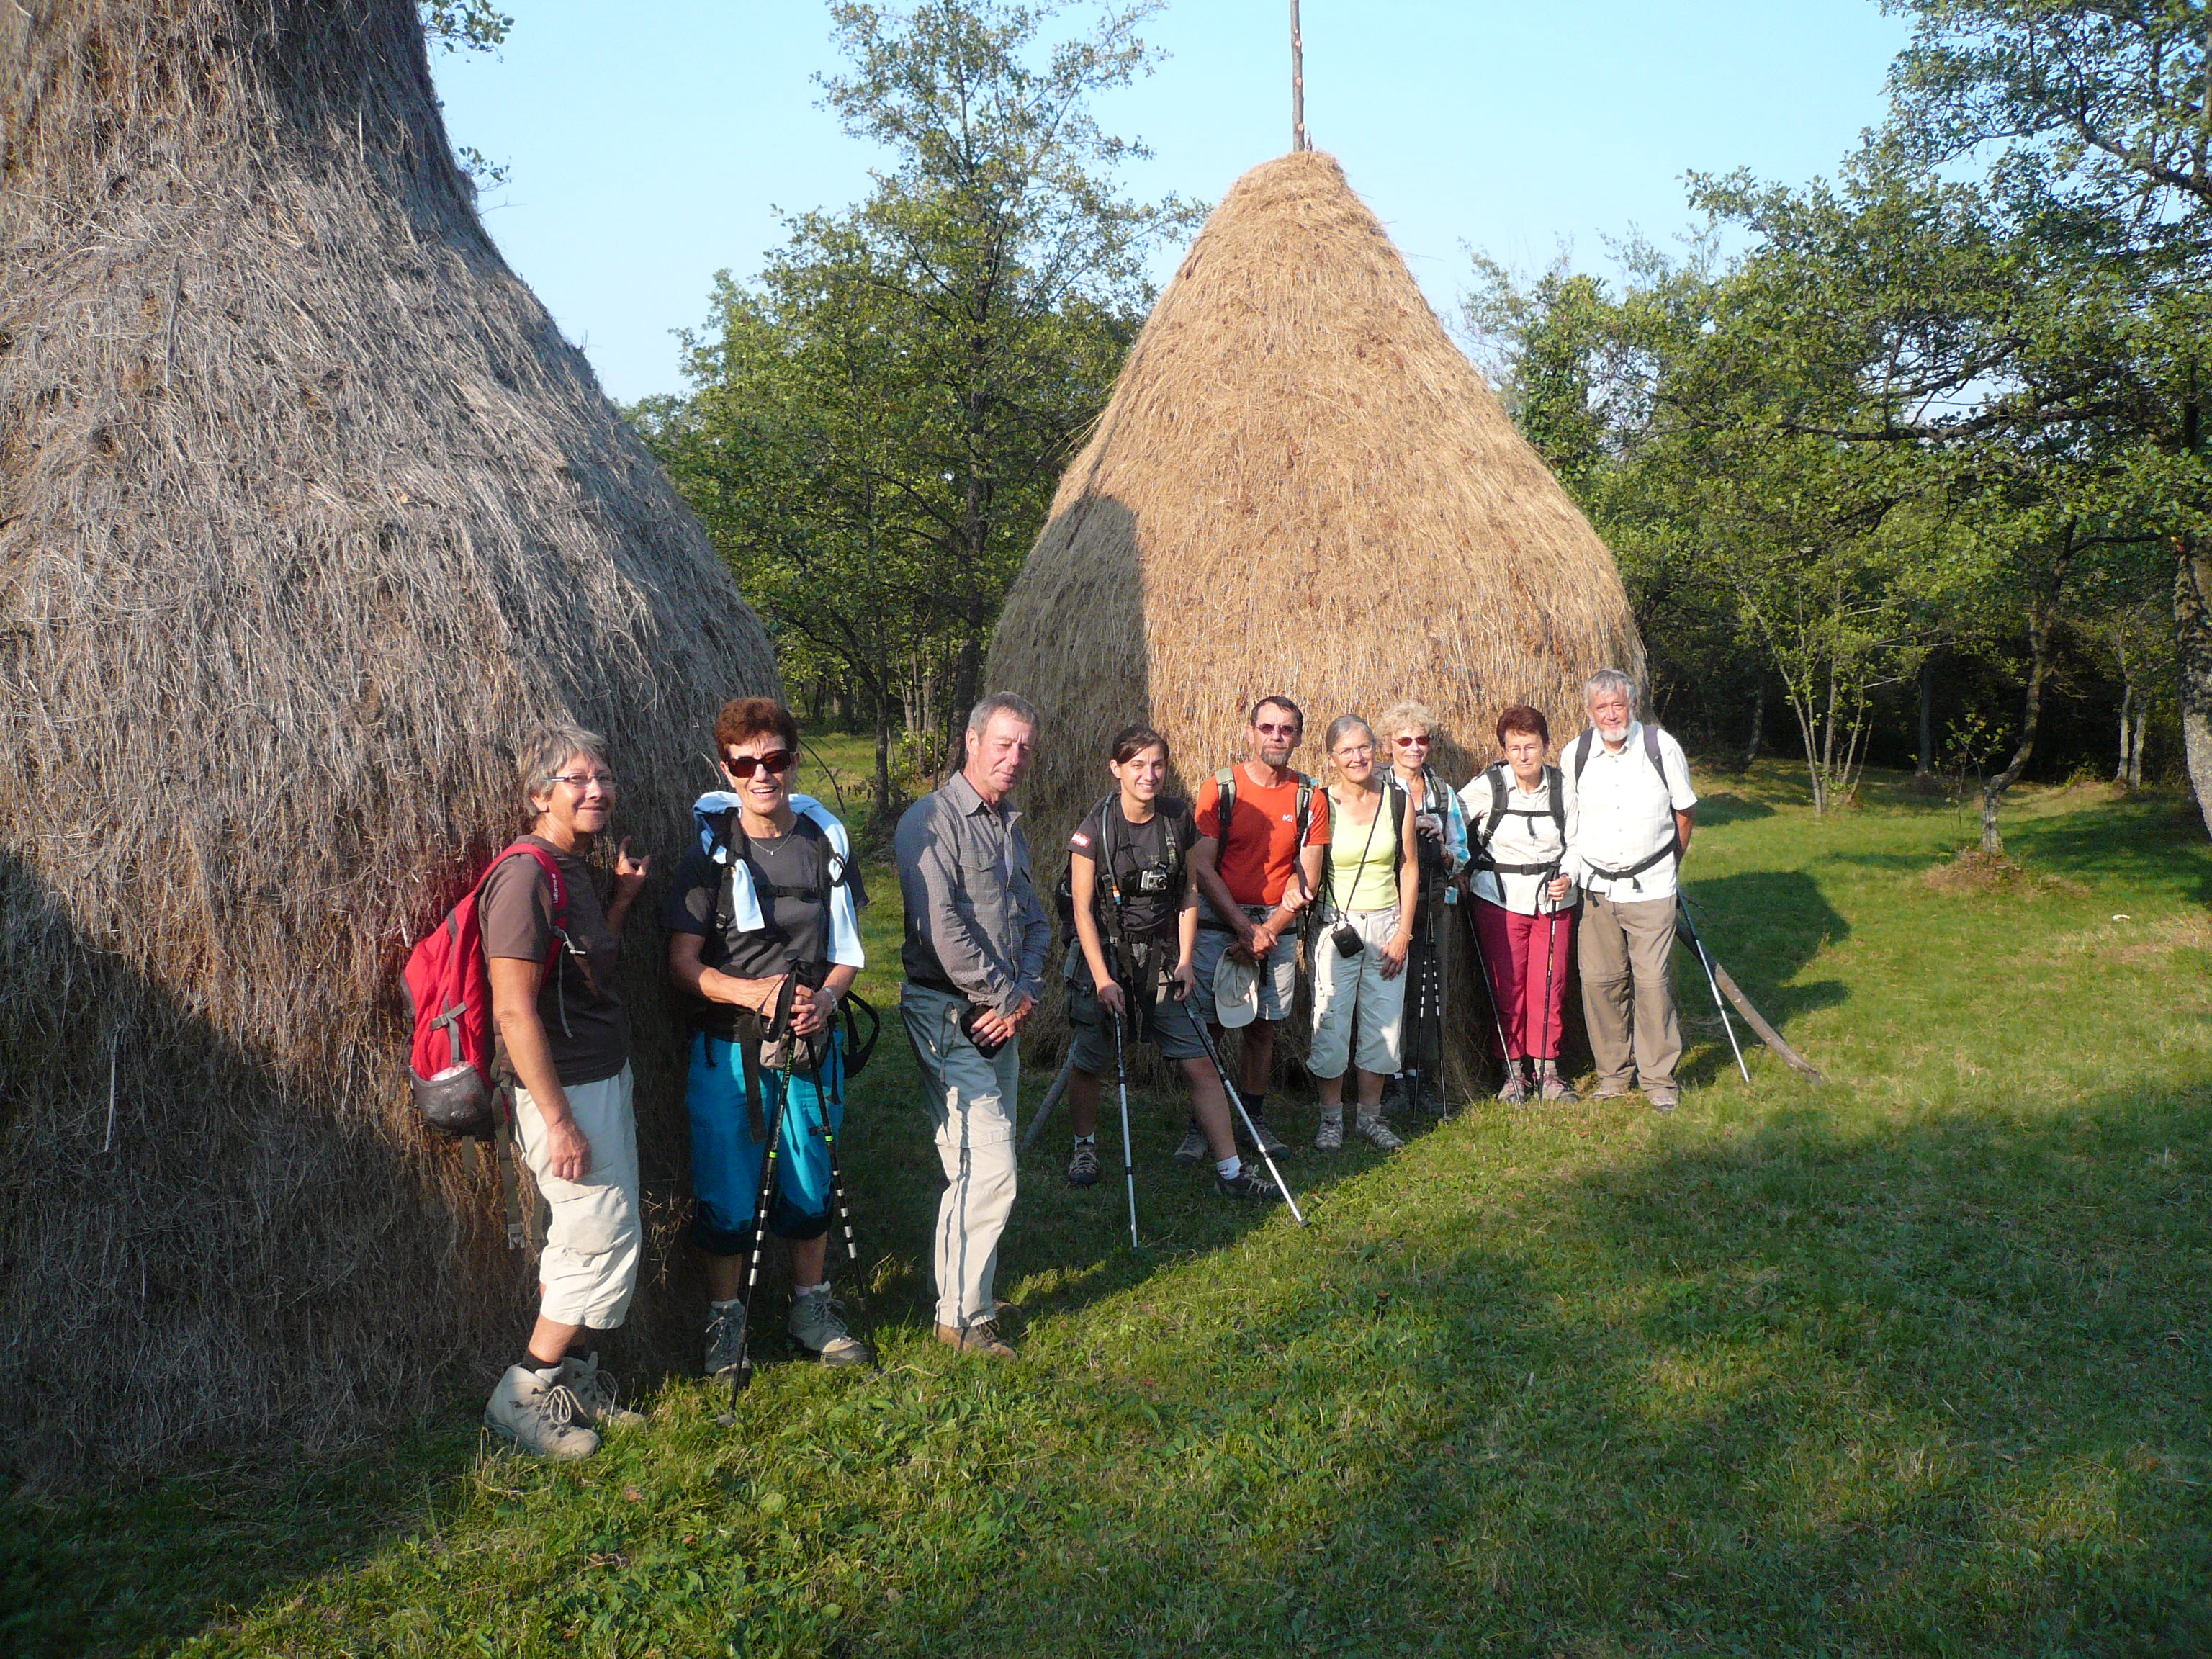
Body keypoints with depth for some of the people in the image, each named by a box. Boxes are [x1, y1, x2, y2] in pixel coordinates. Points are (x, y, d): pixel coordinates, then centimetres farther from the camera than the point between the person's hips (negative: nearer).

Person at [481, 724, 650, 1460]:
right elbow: (515, 1011, -23)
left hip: (606, 1077, 9)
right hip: (564, 1090, -9)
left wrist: (622, 895, 8)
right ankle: (522, 1398, 11)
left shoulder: (575, 870, 10)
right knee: (607, 1243, -3)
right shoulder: (526, 876, -19)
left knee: (581, 1241, 16)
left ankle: (576, 1381, 28)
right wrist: (559, 1121, -23)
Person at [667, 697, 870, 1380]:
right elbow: (683, 963, -7)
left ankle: (811, 1309, 33)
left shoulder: (827, 843, 3)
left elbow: (847, 948, 10)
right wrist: (754, 992, -23)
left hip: (811, 1044, 3)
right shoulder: (711, 851, -7)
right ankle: (725, 1320, 24)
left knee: (810, 1187, 14)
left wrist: (825, 997, -10)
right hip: (727, 1049, -3)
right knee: (727, 1195, 4)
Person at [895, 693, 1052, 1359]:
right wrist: (1005, 996, -13)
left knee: (983, 1165, 13)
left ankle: (967, 1280, 29)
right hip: (950, 1017, -8)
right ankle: (962, 1317, 3)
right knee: (988, 1170, -10)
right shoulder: (932, 822, -11)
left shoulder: (1010, 827, 16)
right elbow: (942, 930, -19)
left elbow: (1034, 921, 17)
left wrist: (1025, 991, -2)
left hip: (1002, 1015, 8)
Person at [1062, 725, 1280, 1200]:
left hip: (1161, 958, 3)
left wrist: (1185, 961, 1)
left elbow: (1189, 894, 8)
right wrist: (1103, 979, -13)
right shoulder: (1095, 828, -11)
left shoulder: (1180, 820, 0)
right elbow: (1082, 908, -9)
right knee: (1090, 1063, 7)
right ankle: (1085, 1147, 34)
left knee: (1200, 1063, -2)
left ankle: (1229, 1171, 5)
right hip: (1104, 955, -3)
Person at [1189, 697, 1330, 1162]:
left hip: (1278, 927, 2)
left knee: (1262, 1027, 7)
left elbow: (1307, 878, 2)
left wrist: (1269, 931, -9)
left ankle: (1254, 1118, 22)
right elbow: (1201, 866, -7)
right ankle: (1199, 1125, 9)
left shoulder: (1311, 796, 3)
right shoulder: (1220, 787, -3)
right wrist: (1245, 927, -13)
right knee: (1207, 1025, -2)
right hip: (1218, 922, -2)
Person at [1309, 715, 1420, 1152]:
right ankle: (1332, 1118, 14)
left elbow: (1409, 868, 5)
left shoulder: (1398, 800, 2)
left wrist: (1403, 933, 1)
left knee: (1383, 1025, 6)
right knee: (1332, 1026, -3)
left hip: (1386, 924, 3)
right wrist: (1314, 930, -12)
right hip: (1335, 925, -2)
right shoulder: (1321, 804, -5)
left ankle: (1370, 1116, 22)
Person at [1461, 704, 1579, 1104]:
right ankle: (1512, 1073, 14)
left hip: (1553, 900, 2)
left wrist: (1567, 877, -5)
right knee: (1507, 988, 1)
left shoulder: (1563, 786, 2)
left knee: (1549, 988, 3)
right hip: (1500, 899, -2)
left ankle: (1547, 1070, 17)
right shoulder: (1487, 785, -5)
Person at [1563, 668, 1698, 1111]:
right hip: (1596, 888, 2)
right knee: (1599, 980, 2)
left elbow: (1684, 811, 9)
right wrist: (1572, 870, 10)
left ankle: (1658, 1077, 9)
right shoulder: (1575, 755, 1)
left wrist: (1670, 865, 13)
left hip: (1650, 888, -2)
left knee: (1652, 981, -4)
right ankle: (1613, 1072, 17)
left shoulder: (1662, 747, -4)